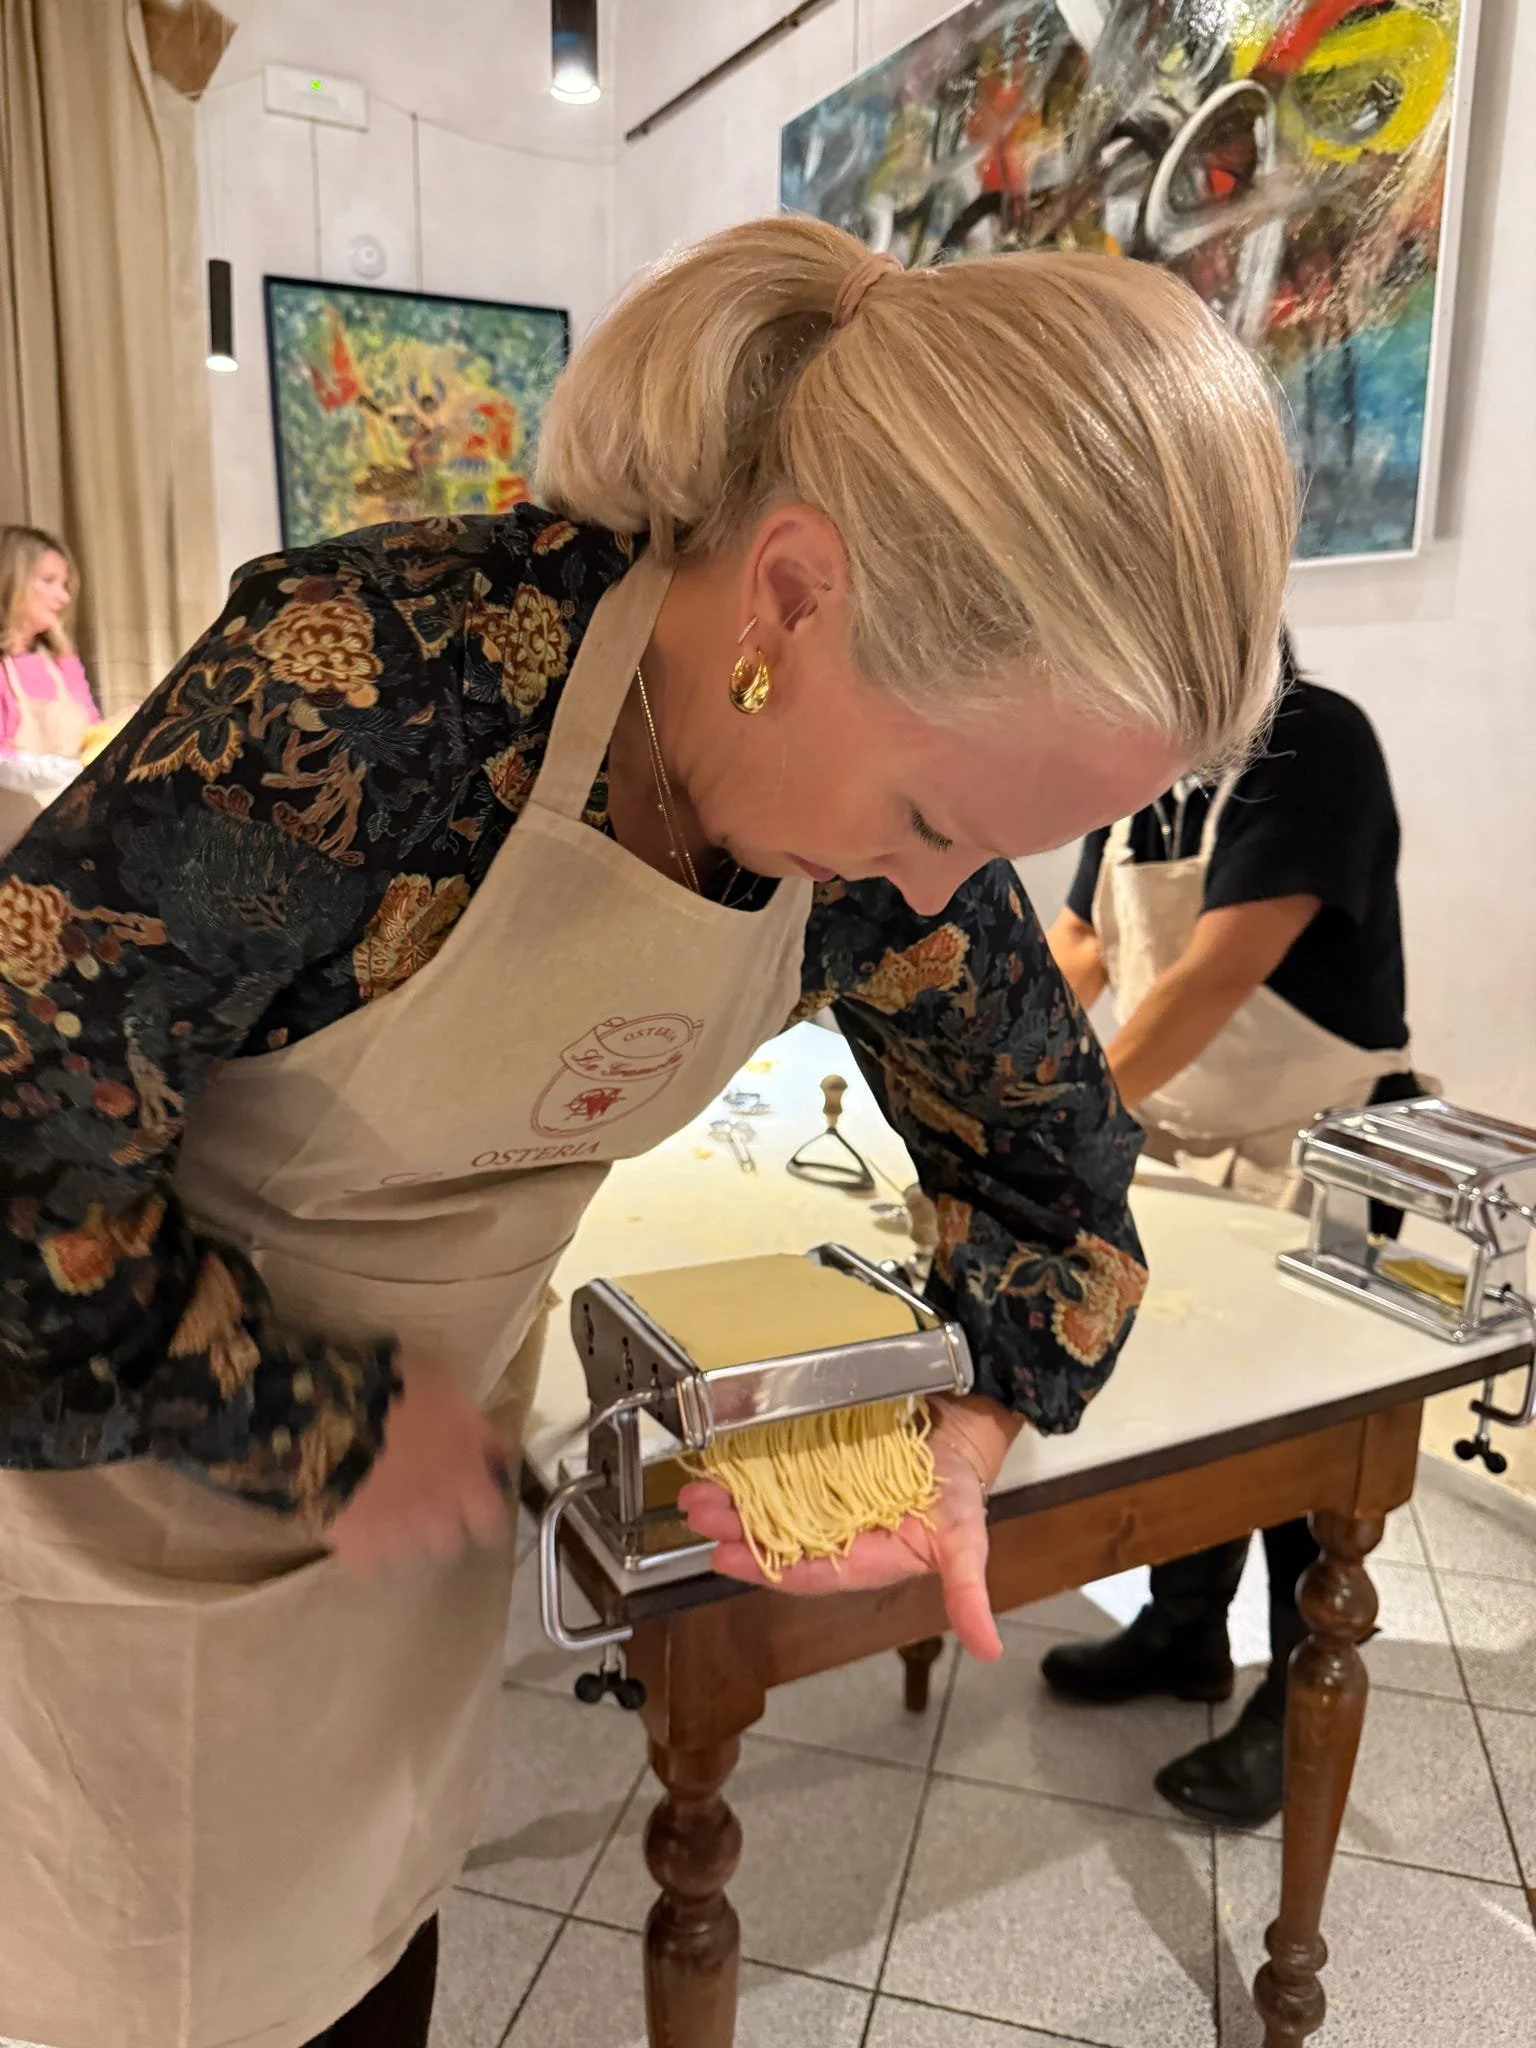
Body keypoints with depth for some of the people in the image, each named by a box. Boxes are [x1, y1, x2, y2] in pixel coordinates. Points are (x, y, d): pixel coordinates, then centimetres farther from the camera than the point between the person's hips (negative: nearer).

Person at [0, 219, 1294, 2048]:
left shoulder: (890, 779, -14)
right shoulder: (374, 681, -33)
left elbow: (1041, 1136, -1)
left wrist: (966, 1446, -15)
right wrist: (317, 1432, -20)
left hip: (430, 1438, 4)